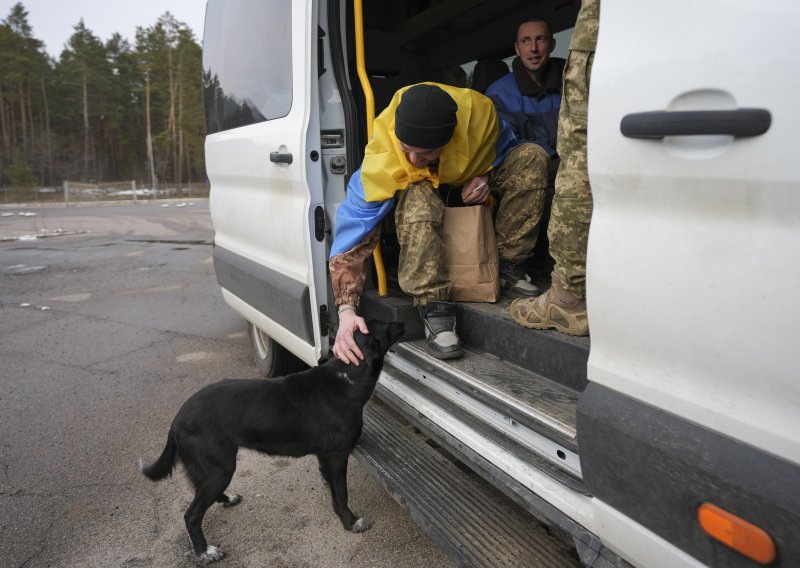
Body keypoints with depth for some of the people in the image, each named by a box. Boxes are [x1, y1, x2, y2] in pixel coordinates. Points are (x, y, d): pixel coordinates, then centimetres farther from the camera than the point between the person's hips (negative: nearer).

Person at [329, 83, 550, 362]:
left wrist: (485, 176, -26)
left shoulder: (478, 111, -30)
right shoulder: (380, 160, -36)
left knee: (532, 158, -21)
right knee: (418, 199, -41)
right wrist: (346, 310, -43)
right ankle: (433, 308, -33)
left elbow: (505, 148, -5)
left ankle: (502, 265, -16)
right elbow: (352, 228, -36)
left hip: (471, 184, 4)